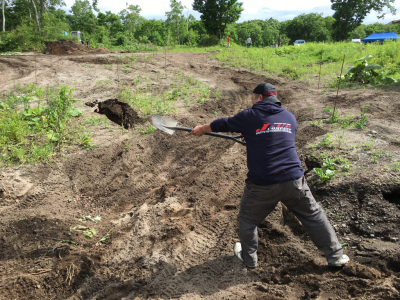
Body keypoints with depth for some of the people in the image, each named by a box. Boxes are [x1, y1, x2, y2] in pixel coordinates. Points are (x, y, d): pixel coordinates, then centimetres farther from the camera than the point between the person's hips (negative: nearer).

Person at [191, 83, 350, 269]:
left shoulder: (250, 116, 0)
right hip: (293, 180, 4)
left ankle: (248, 258, 33)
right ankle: (335, 256, 28)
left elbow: (223, 124, 14)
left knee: (248, 219, 20)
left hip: (262, 185, -3)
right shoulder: (290, 117, 13)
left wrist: (202, 129, 31)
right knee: (313, 216, 19)